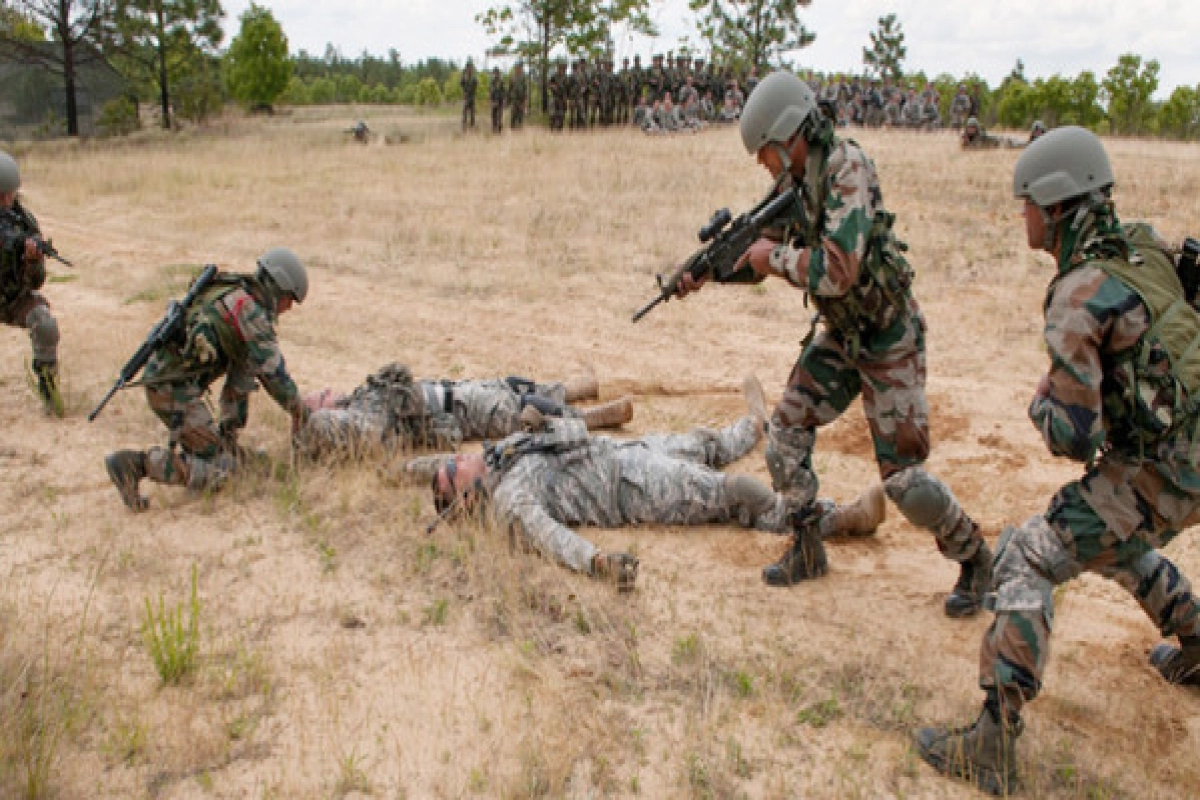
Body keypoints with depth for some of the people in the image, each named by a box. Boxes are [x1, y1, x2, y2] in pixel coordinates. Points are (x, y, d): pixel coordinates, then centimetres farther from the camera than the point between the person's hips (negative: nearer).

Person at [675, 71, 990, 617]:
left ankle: (973, 558, 19)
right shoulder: (793, 182, 0)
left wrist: (774, 256, -22)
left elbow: (837, 271, -36)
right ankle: (807, 551, 21)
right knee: (786, 435, 4)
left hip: (888, 337, -8)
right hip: (839, 335, 8)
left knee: (902, 475, -5)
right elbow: (764, 256, 13)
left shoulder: (847, 168, -25)